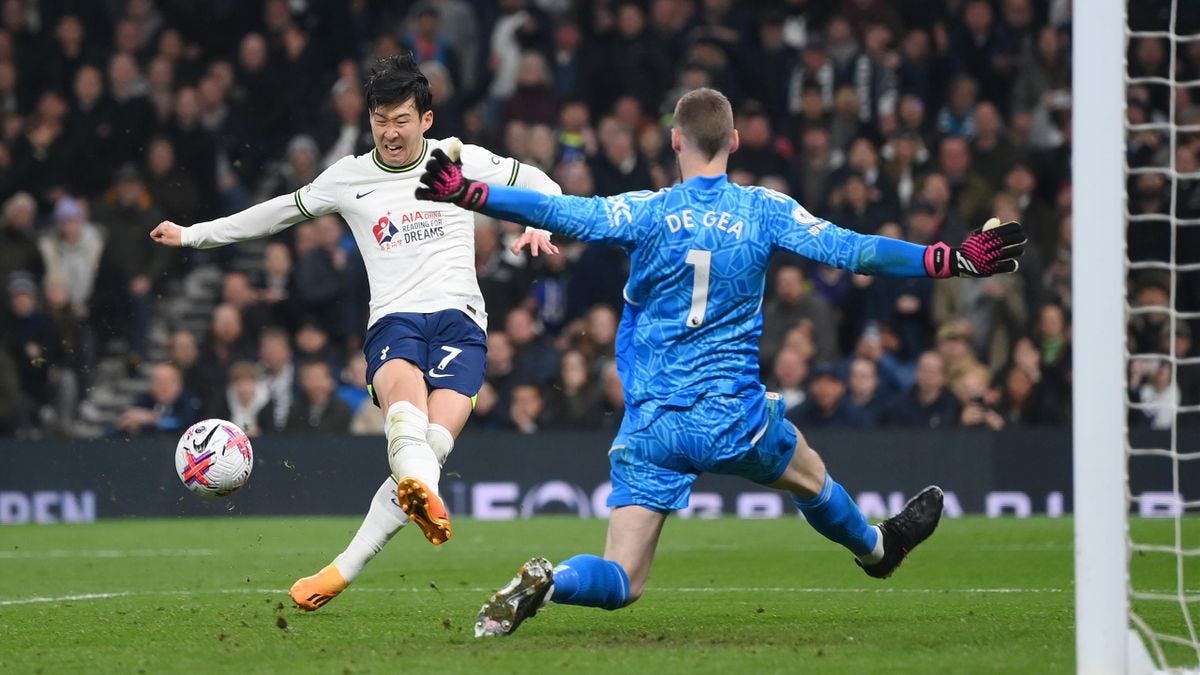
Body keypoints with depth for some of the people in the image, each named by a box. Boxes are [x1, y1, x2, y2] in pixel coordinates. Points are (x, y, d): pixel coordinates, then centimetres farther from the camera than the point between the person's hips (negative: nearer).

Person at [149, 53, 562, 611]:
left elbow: (537, 184, 24)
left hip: (459, 319, -1)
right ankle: (426, 498, -66)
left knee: (434, 443, -24)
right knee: (406, 407, -36)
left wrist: (540, 225, 2)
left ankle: (343, 571, -24)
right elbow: (281, 212, 31)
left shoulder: (458, 160, 13)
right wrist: (193, 235, 34)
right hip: (393, 320, 1)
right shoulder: (348, 178, 16)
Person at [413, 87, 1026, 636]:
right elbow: (854, 251, -4)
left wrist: (464, 194, -22)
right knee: (811, 477, 34)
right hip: (733, 420, 1)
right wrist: (954, 261, 2)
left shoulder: (647, 213, -7)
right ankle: (876, 547, 60)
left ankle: (545, 583, -31)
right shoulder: (764, 211, -4)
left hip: (651, 427, -1)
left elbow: (561, 214, -20)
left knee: (620, 580, -1)